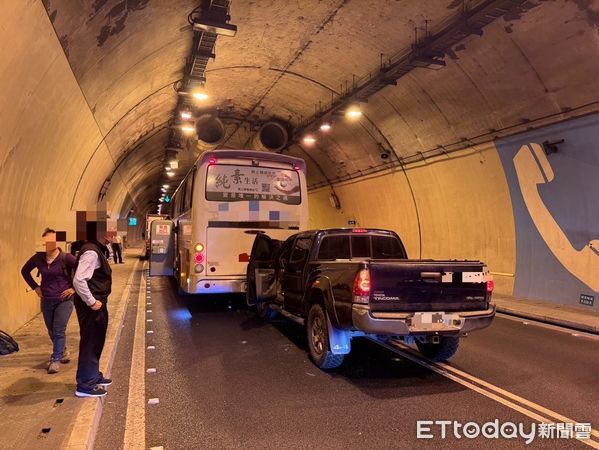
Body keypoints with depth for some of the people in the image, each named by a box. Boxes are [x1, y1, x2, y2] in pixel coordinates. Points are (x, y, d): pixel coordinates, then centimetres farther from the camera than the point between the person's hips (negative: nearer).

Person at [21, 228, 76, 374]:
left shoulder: (66, 258, -15)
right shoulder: (38, 258, -2)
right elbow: (25, 271, 16)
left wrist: (74, 288, -13)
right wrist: (35, 287, 9)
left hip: (64, 300, -5)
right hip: (46, 301, 5)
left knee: (59, 331, -3)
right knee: (52, 332, 15)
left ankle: (55, 360, 11)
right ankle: (63, 351, 38)